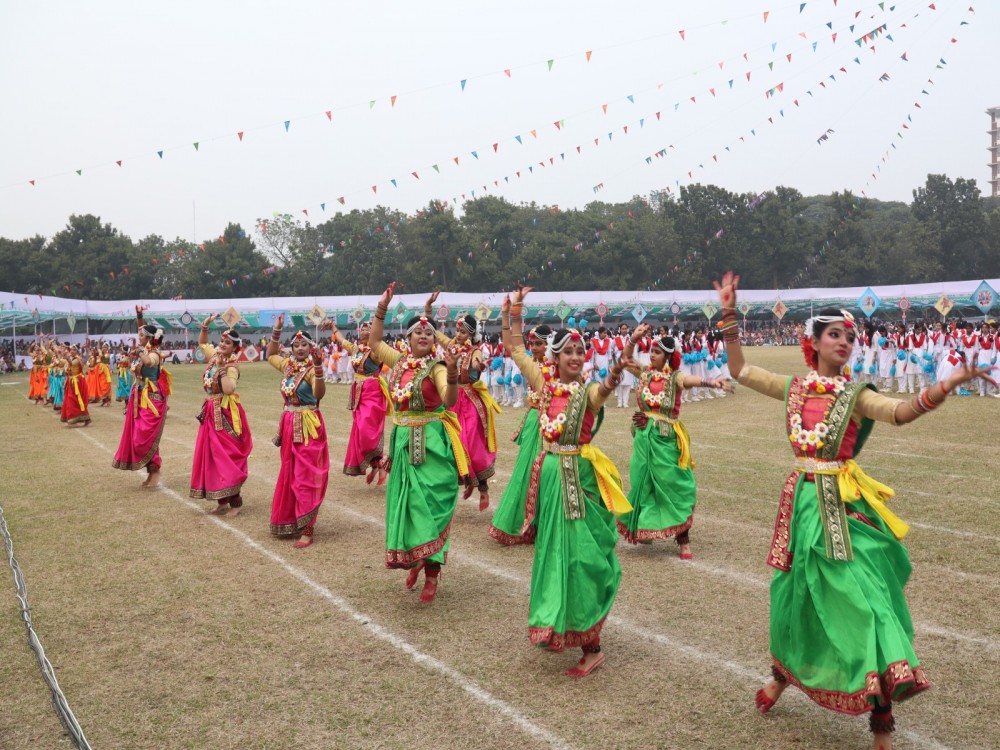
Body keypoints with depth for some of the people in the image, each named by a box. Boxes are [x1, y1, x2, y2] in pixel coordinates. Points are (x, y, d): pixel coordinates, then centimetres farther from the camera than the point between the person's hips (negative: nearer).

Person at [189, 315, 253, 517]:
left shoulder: (232, 365, -14)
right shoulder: (214, 356, 7)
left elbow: (228, 389, -31)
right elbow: (202, 343, 28)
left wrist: (224, 369, -26)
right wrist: (205, 325, 16)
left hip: (225, 415, -8)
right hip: (210, 413, 8)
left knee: (228, 457, -6)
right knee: (212, 456, 9)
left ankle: (235, 502, 0)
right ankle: (222, 501, 17)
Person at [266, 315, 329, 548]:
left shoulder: (312, 369, -14)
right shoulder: (287, 365, 7)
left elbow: (319, 394, -31)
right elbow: (270, 355, 27)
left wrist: (318, 367, -43)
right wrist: (276, 331, 15)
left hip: (308, 427, -7)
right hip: (289, 424, 7)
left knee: (305, 477, -6)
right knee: (288, 475, 15)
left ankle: (307, 529, -2)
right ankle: (290, 522, 28)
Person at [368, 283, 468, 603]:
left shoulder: (436, 367, -10)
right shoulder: (399, 361, 7)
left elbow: (450, 400, -25)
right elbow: (374, 342, 20)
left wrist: (452, 373, -43)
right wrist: (381, 309, 12)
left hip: (431, 443, -6)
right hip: (403, 441, 6)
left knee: (429, 505, -4)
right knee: (405, 503, 11)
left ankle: (432, 574, 5)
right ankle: (415, 559, 31)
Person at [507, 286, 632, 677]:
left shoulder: (588, 391, -9)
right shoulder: (545, 382, 5)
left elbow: (605, 388, -33)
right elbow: (517, 351, 14)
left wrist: (615, 374, -55)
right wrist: (515, 313, 9)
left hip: (581, 477, -5)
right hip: (549, 474, 6)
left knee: (580, 554, -5)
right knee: (552, 550, 15)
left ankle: (590, 645, 2)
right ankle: (556, 625, 31)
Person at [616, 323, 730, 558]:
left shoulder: (674, 377, -8)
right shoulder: (645, 374, 6)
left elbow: (690, 380, -28)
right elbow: (626, 357, 9)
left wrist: (710, 382, -49)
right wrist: (634, 338, -8)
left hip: (667, 440, -4)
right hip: (644, 437, 4)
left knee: (673, 486, -2)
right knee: (642, 484, 10)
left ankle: (683, 539, 7)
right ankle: (643, 528, 29)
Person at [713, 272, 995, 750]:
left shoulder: (855, 395, -3)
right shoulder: (793, 387, 7)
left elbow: (900, 412, -21)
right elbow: (740, 370, 14)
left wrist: (949, 384, -37)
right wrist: (729, 316, 8)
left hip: (843, 505, -3)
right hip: (802, 500, 3)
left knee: (863, 597, -10)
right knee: (793, 592, 16)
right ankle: (784, 673, 42)